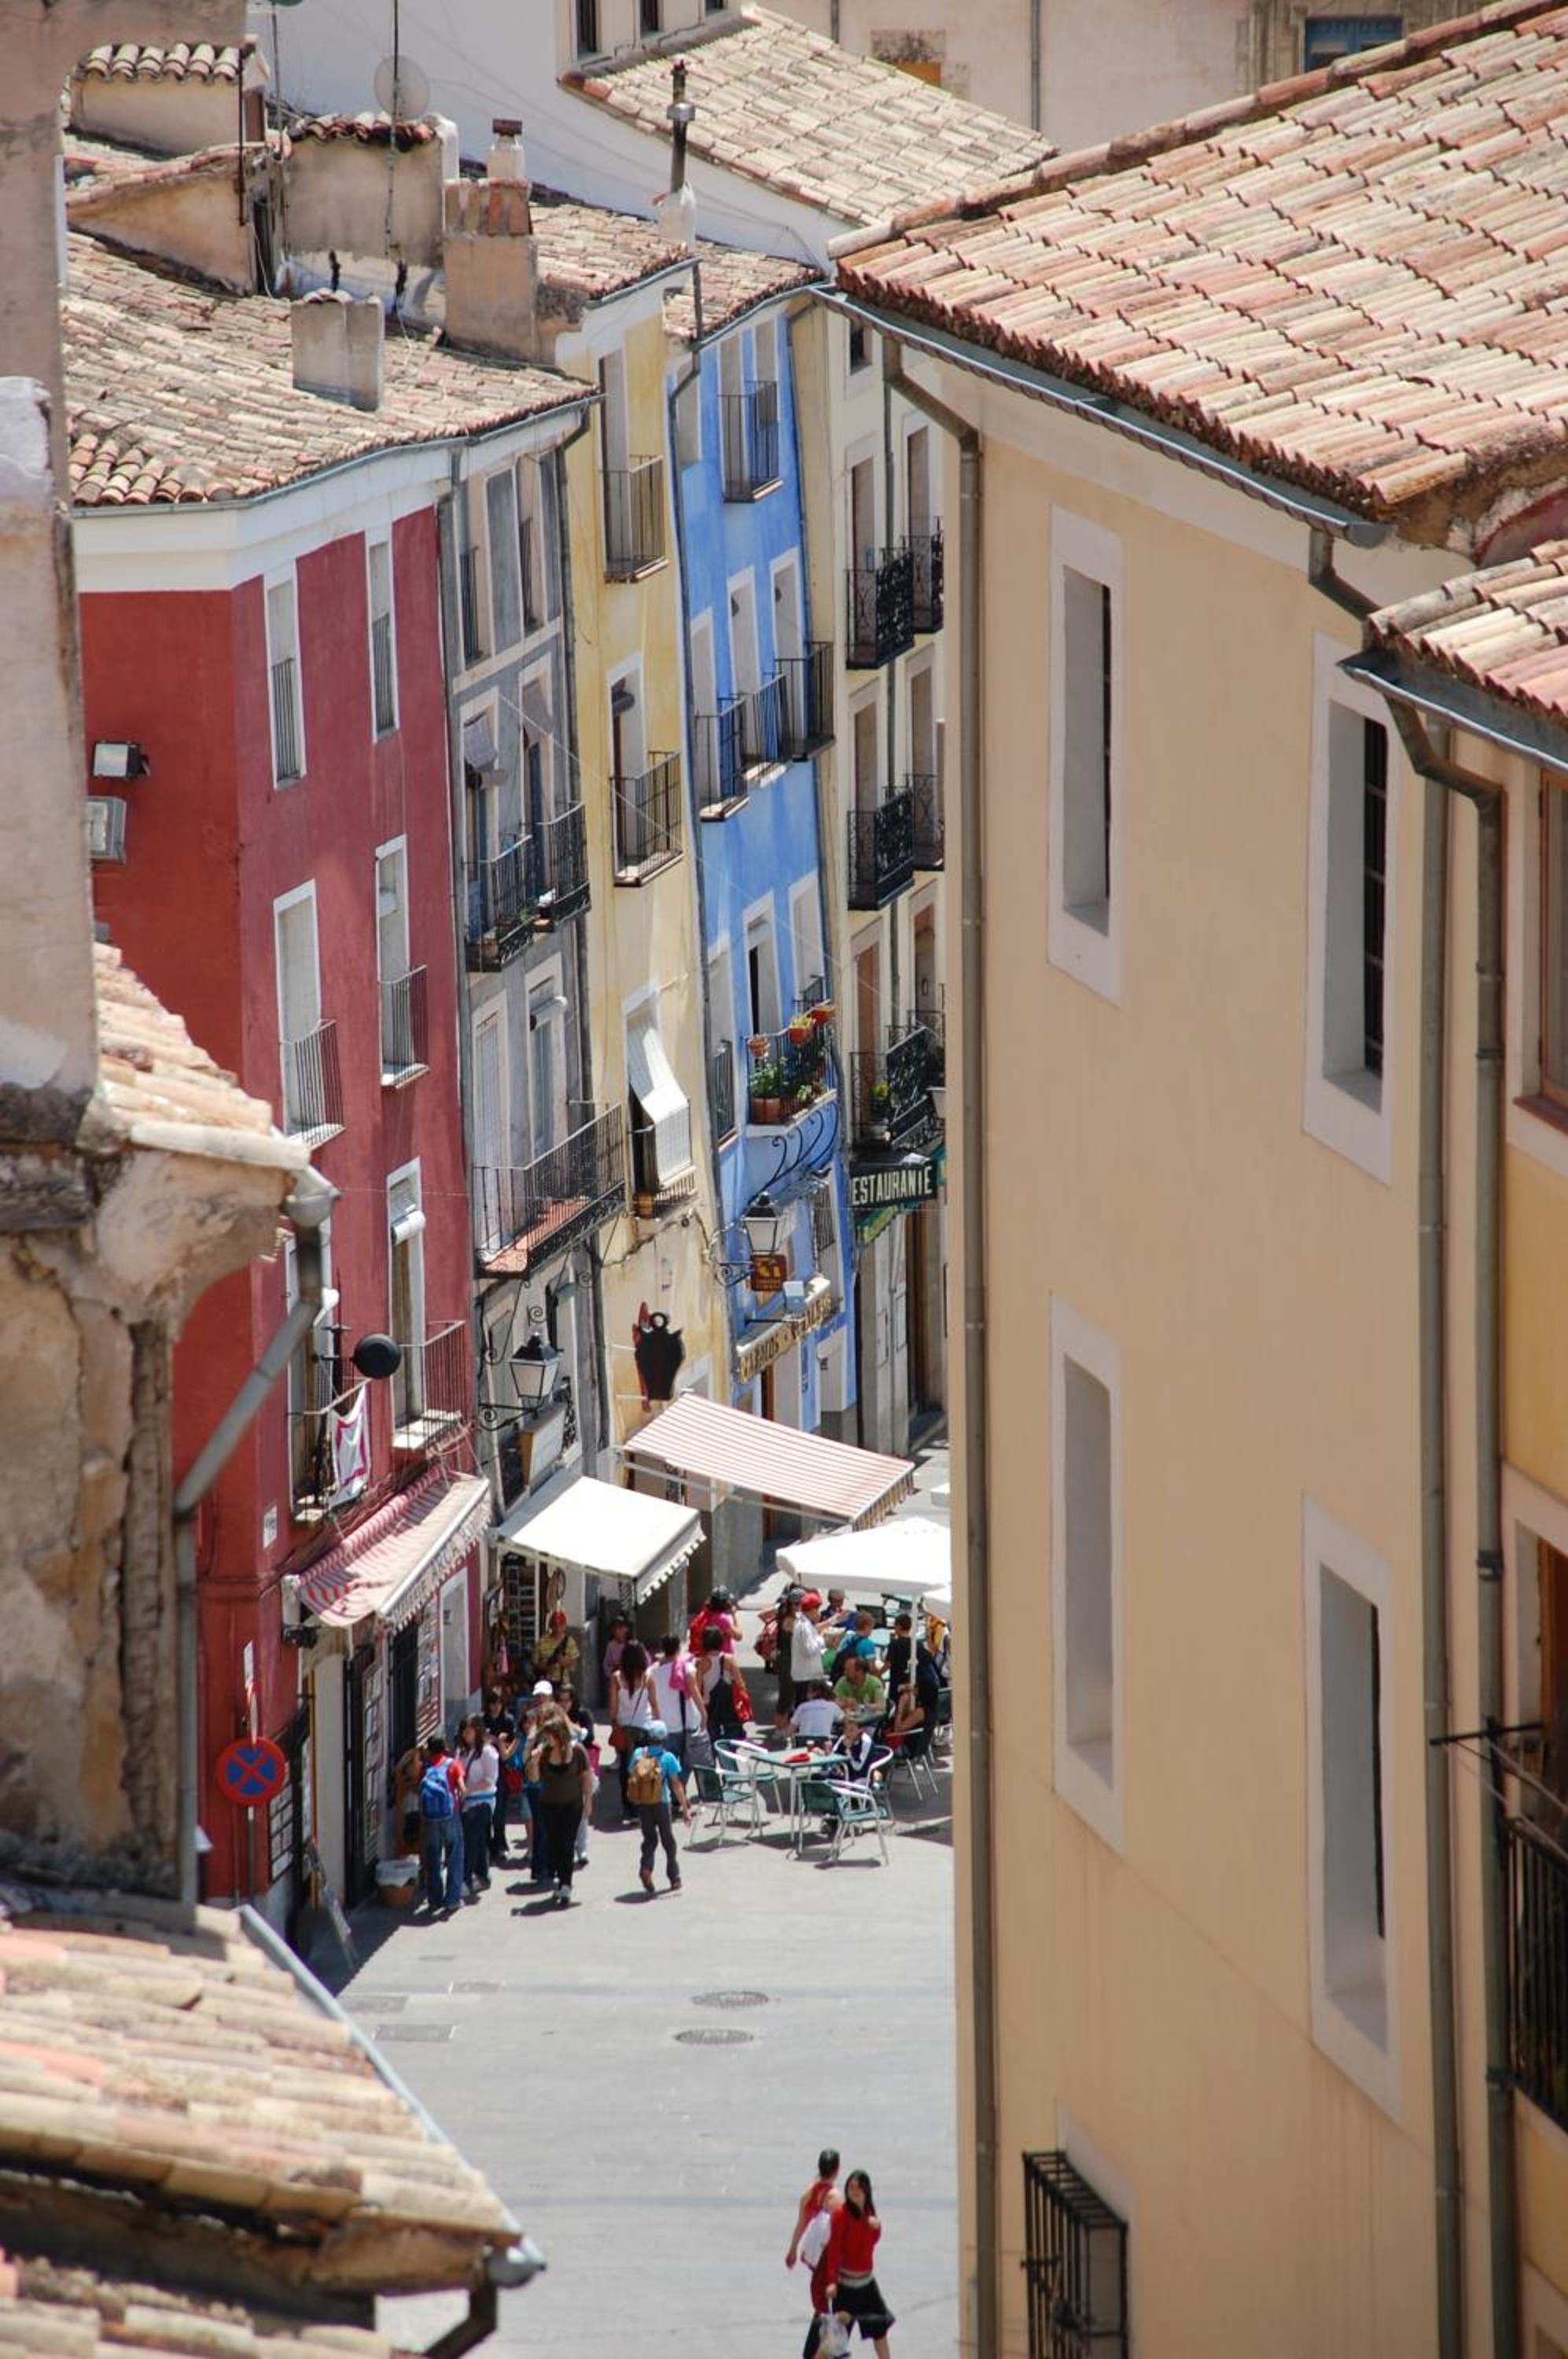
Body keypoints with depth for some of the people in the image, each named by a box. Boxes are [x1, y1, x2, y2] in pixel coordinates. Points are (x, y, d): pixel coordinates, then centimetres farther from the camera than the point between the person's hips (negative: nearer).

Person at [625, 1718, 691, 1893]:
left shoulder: (638, 1754, -1)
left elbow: (631, 1778, 5)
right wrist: (685, 1808, -5)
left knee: (649, 1839, 14)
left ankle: (645, 1867, -13)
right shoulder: (667, 1758, -10)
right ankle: (674, 1878, 17)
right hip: (661, 1804, -2)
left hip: (641, 1804, 2)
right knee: (668, 1840, 13)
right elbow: (676, 1785, -10)